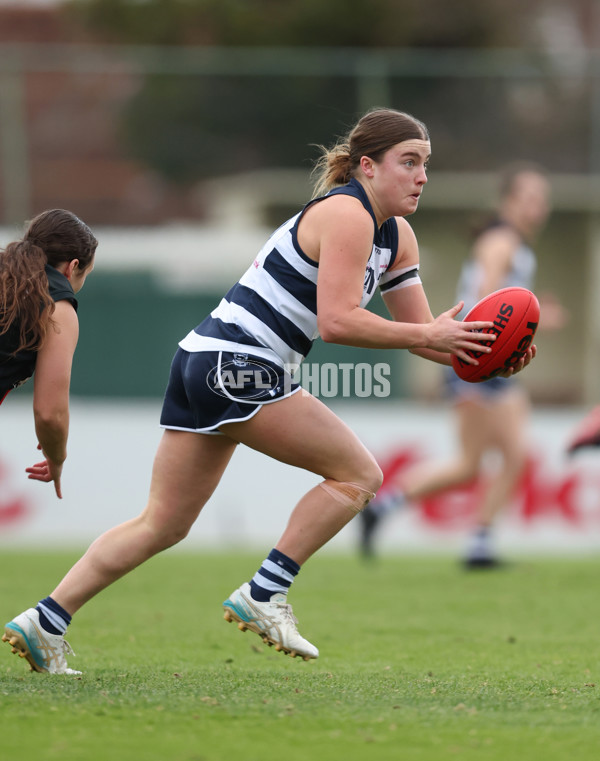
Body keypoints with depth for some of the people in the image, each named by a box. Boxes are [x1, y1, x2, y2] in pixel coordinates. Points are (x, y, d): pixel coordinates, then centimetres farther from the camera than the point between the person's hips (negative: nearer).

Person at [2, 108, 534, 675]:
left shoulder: (397, 237, 17)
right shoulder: (346, 214, -13)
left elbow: (418, 331, 17)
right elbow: (336, 320, -23)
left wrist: (475, 350, -1)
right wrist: (427, 335, -19)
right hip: (237, 366, -10)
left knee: (163, 524, 11)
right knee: (358, 475, -6)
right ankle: (262, 596, -5)